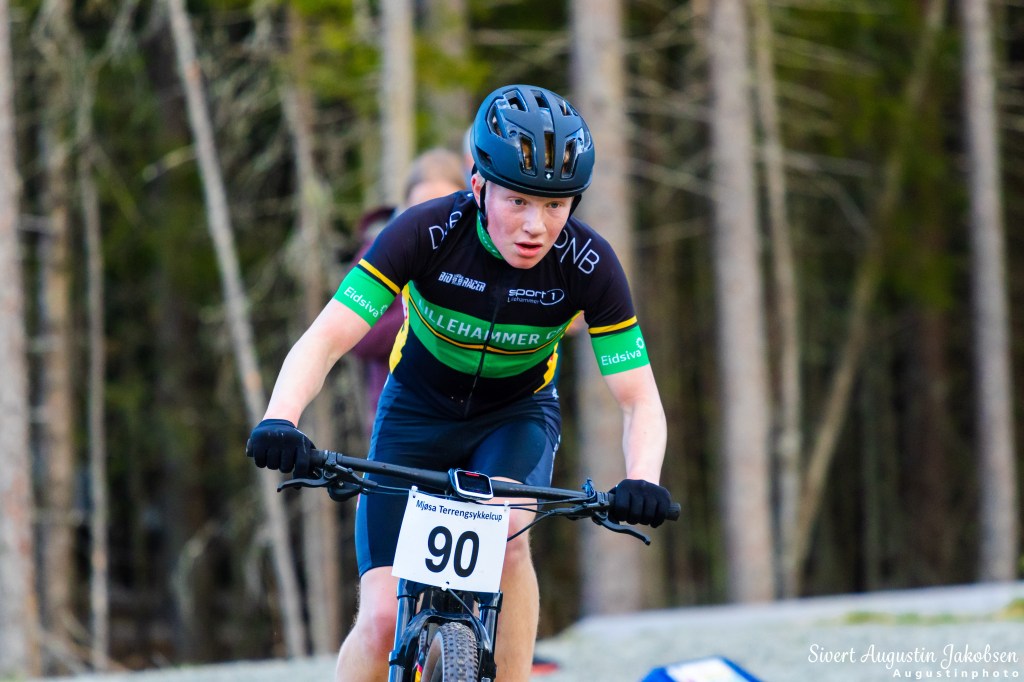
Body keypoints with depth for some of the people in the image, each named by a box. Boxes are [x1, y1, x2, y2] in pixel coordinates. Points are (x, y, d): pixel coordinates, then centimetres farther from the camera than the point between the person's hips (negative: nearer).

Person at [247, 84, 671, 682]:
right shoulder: (427, 232, -29)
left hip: (517, 414, 0)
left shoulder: (589, 264, -25)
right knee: (384, 621, -12)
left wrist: (642, 480, -44)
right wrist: (281, 418, -53)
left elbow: (640, 398, -23)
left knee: (506, 532, -33)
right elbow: (325, 339, -33)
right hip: (419, 410, 0)